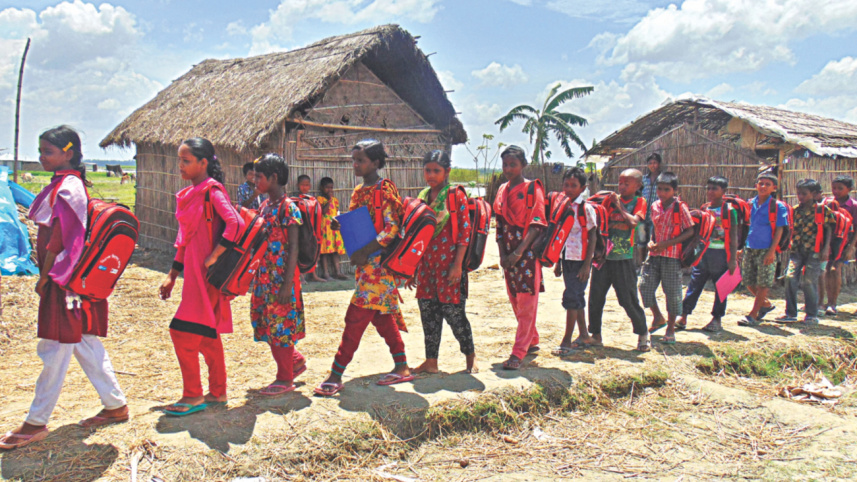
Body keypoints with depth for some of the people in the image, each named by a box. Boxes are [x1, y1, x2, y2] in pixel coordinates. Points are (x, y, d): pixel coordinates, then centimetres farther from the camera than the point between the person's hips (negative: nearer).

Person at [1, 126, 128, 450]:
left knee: (55, 349, -2)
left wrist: (45, 277, -10)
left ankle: (36, 423, 8)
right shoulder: (66, 184, 14)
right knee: (84, 343, 14)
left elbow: (59, 238, -18)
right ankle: (116, 406, 22)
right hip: (67, 276, 10)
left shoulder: (66, 188, -16)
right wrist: (46, 273, 14)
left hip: (65, 279, -10)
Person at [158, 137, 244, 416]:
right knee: (207, 334, 14)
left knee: (183, 331, -8)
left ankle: (193, 396, 3)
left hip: (208, 274, -9)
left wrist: (214, 257, -23)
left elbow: (235, 223, -25)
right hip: (194, 273, 9)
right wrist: (172, 275, 20)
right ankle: (218, 392, 23)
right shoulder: (190, 194, 15)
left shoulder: (212, 191, -12)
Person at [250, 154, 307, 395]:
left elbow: (293, 248, -16)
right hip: (264, 276, 8)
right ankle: (296, 361, 30)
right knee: (266, 323, 13)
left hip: (281, 277, -8)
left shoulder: (288, 208, -13)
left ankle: (285, 379, 11)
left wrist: (287, 284, -20)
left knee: (280, 325, -1)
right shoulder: (264, 206, 12)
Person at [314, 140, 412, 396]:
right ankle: (402, 367, 23)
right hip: (364, 262, 9)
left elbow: (392, 229, -17)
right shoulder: (359, 192, 14)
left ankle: (336, 376, -5)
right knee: (382, 316, 13)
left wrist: (365, 251, -23)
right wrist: (340, 225, 0)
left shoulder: (384, 190, -11)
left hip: (379, 262, -9)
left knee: (356, 317, -9)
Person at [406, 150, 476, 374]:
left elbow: (465, 231, -8)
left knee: (453, 311, -3)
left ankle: (470, 357, 15)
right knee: (428, 311, 7)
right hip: (426, 264, 6)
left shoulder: (456, 195, -4)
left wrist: (458, 265, -15)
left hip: (449, 262, -6)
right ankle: (430, 362, 16)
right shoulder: (423, 197, 12)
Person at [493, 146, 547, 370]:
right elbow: (500, 225, 13)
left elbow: (537, 224, -13)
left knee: (527, 302, -7)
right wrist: (502, 254, 0)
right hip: (509, 254, 6)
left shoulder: (533, 189, -5)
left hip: (528, 251, -6)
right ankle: (532, 341, 28)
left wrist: (518, 252, -20)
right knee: (515, 300, 12)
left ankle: (518, 352, -8)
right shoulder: (502, 191, 12)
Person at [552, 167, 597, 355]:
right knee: (577, 298, 15)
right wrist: (558, 262, 15)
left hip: (581, 260, -6)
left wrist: (587, 264, -14)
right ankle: (584, 335, 27)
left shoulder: (586, 209, -10)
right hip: (567, 259, 6)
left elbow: (592, 237, -9)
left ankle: (567, 341, -3)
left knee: (571, 298, -8)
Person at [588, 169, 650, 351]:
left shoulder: (639, 202, 1)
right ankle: (596, 335, 20)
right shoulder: (611, 199, 9)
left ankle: (643, 334, 18)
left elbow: (633, 222, -17)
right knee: (595, 297, 6)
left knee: (629, 299, -2)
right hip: (603, 255, 4)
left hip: (624, 259, -4)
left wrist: (619, 205, -10)